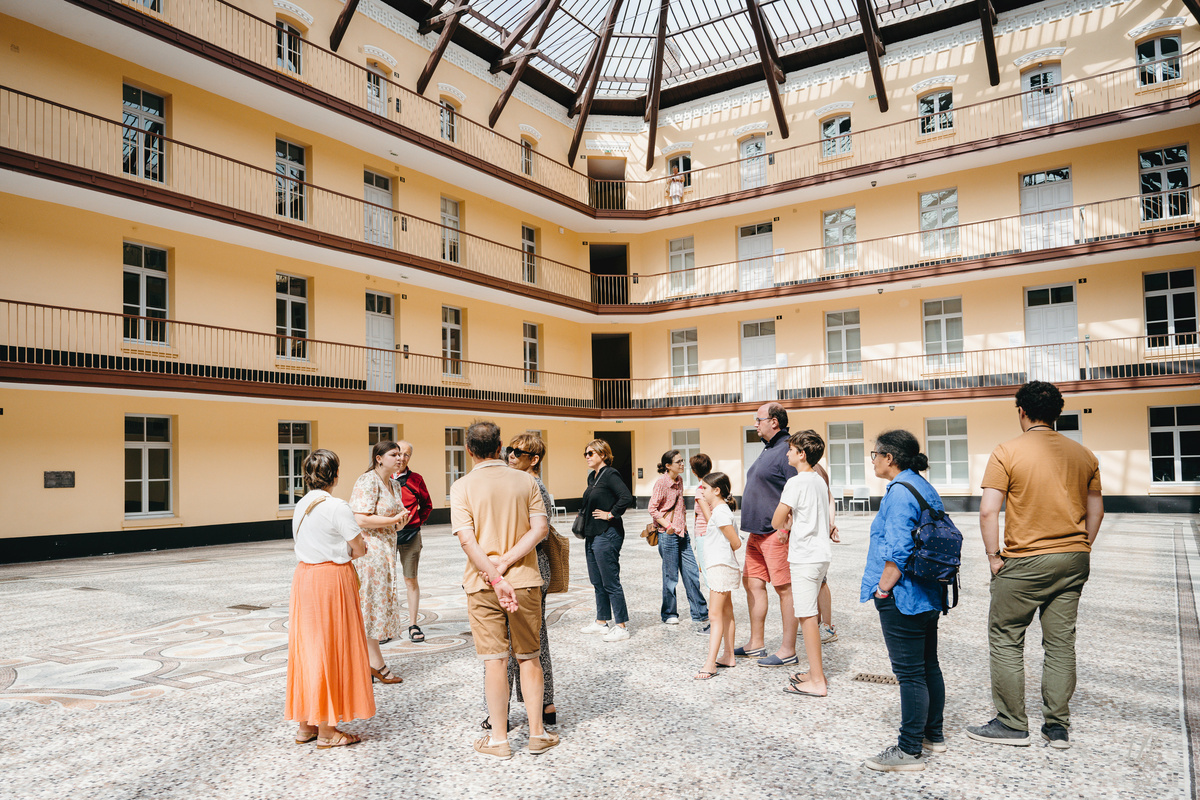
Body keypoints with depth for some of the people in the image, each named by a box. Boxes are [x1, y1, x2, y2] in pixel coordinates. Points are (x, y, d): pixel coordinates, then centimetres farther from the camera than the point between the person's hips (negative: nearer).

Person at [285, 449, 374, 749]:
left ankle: (305, 724, 24)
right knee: (331, 650, 2)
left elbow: (310, 545, 13)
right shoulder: (336, 507, -16)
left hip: (304, 577, 7)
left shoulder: (301, 506, 7)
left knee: (307, 647, 14)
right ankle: (326, 730, 10)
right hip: (333, 580, -7)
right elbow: (359, 549, -12)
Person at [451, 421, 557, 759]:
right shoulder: (525, 480, 1)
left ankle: (498, 738, 16)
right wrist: (506, 562, -11)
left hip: (483, 585, -1)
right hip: (525, 580, 2)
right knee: (529, 657, 13)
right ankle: (537, 732, 20)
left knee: (495, 660, 7)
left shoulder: (462, 486, -5)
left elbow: (467, 539, -15)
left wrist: (495, 579, -17)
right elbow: (540, 528, -8)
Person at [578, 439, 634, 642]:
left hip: (607, 535, -9)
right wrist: (584, 517, 16)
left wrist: (611, 514, -18)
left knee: (611, 583, -4)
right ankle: (601, 621, 28)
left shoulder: (610, 475, -14)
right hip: (592, 535, 9)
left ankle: (622, 627, 4)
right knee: (597, 582, 16)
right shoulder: (592, 476, 13)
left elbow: (626, 498, -27)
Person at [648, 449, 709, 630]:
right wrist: (667, 526, -18)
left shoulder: (679, 480, 11)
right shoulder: (662, 482, -12)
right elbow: (652, 508, -14)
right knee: (671, 576, 3)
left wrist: (684, 525, 16)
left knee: (691, 574, 5)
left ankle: (700, 615, 10)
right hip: (668, 535, -7)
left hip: (682, 533, 7)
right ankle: (669, 613, 20)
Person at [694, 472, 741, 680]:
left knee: (715, 614, -12)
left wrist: (724, 553, 0)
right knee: (726, 612, 15)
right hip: (720, 567, 11)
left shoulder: (720, 512, -17)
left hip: (721, 567, -11)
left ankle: (710, 665, -14)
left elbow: (736, 542, -17)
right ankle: (729, 656, 24)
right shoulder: (719, 510, 14)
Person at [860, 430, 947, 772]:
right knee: (928, 666, 18)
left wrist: (883, 589, -15)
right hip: (929, 595, 11)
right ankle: (933, 735, 31)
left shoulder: (900, 492, -18)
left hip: (903, 597, -10)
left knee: (910, 673, -4)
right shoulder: (925, 488, 13)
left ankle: (910, 750, 4)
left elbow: (898, 550, -25)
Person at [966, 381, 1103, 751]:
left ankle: (1012, 724, 13)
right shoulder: (1083, 454, 6)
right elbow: (1096, 509, 11)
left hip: (1026, 562, -5)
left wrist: (994, 556, -6)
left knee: (1006, 640, 7)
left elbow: (988, 511, -15)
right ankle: (1057, 727, 18)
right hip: (1074, 560, 6)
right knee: (1061, 643, 11)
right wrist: (1081, 551, 19)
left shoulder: (1007, 453, -10)